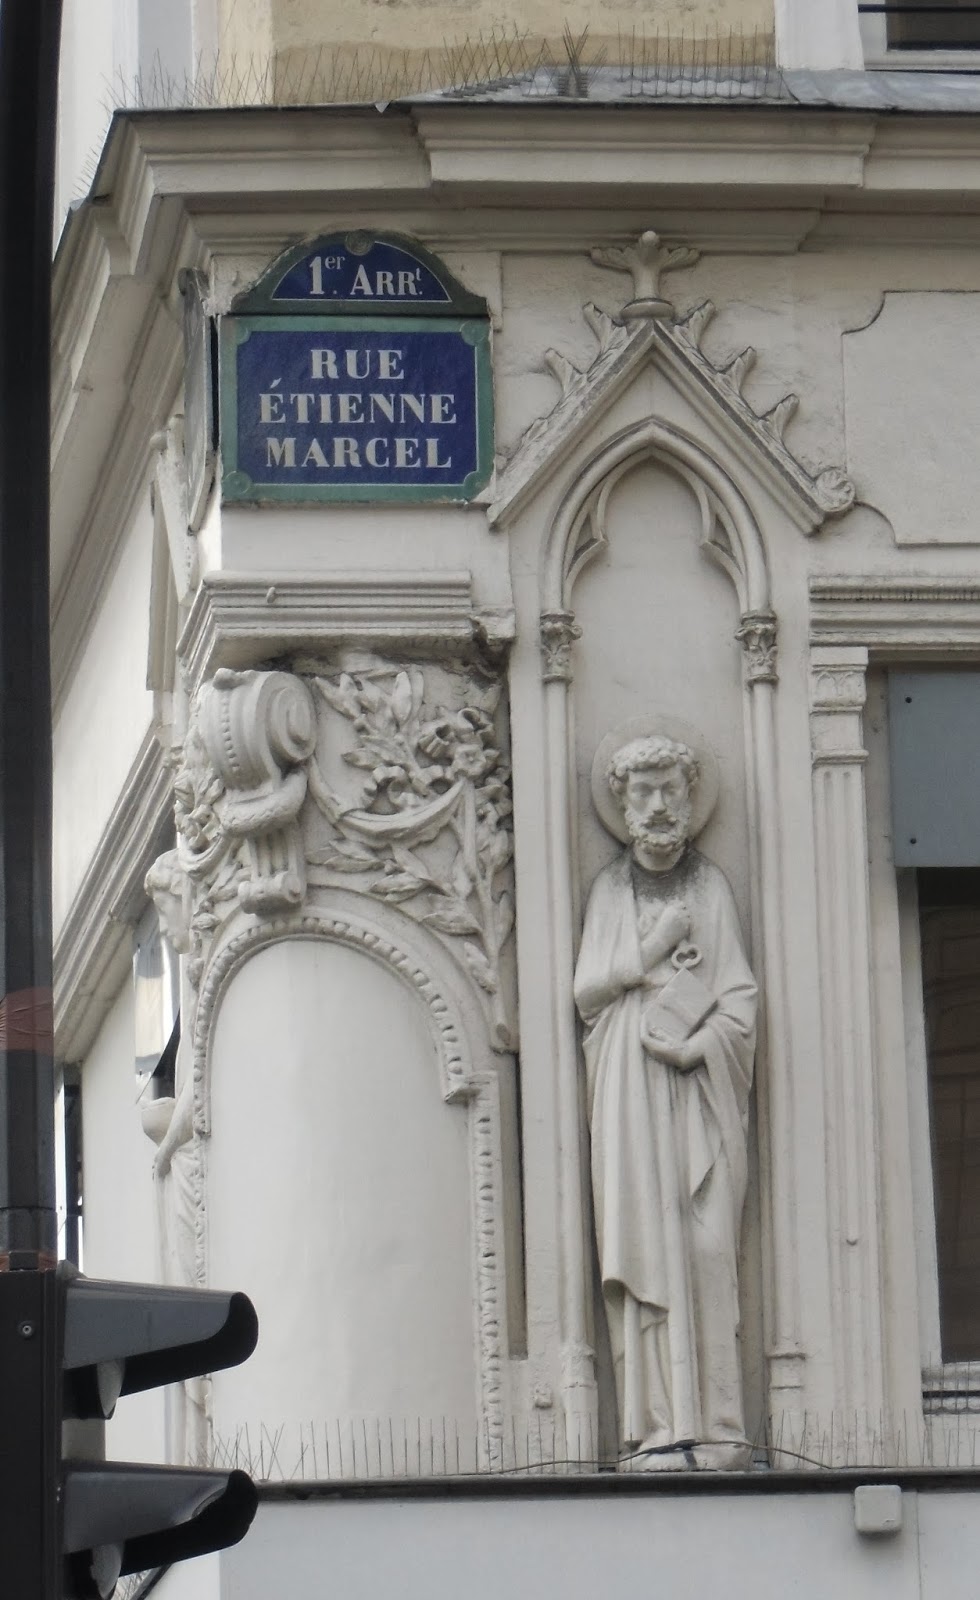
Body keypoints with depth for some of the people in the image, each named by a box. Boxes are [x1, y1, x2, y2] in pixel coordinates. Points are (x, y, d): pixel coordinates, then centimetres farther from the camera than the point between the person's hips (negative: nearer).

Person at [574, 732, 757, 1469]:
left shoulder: (712, 888, 11)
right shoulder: (609, 891, 15)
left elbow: (741, 998, 4)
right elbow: (586, 988, 8)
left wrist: (694, 1043, -11)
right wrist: (648, 957, -6)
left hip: (699, 1090, -1)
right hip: (629, 1095, 1)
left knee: (707, 1248, -10)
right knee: (644, 1247, -7)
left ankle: (713, 1426, -12)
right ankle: (661, 1427, -11)